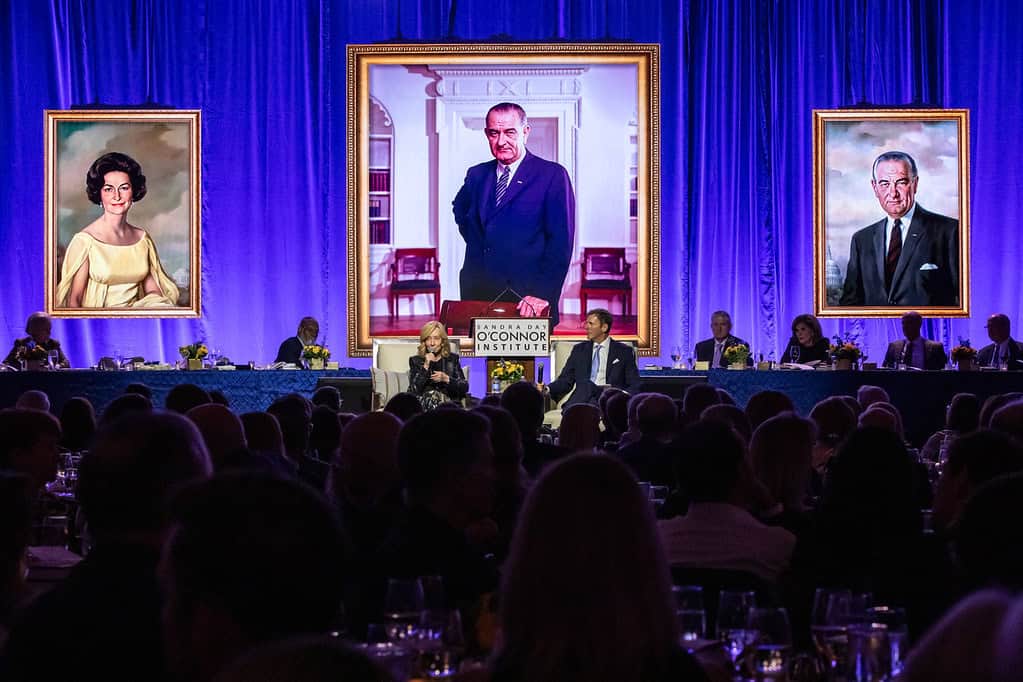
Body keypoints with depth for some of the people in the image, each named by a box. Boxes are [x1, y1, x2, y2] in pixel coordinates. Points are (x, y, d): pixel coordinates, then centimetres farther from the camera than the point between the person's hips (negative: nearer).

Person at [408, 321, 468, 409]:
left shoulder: (452, 359, 14)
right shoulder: (415, 361, 11)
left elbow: (465, 387, 7)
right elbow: (413, 390, -3)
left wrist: (446, 379, -9)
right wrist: (426, 366, -10)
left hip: (448, 403, 0)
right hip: (425, 404, 0)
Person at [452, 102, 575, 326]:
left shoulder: (553, 176, -2)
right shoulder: (477, 175, 14)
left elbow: (561, 243, -8)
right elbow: (460, 211, 35)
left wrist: (542, 295, -17)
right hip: (477, 294, 4)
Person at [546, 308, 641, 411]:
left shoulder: (624, 352, 11)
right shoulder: (579, 350, 20)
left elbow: (634, 386, 7)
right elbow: (565, 380, 16)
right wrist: (548, 389, -5)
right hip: (582, 398, 3)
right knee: (586, 384, -33)